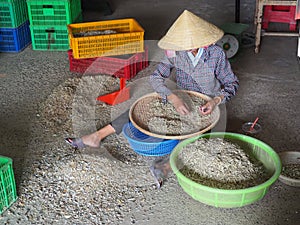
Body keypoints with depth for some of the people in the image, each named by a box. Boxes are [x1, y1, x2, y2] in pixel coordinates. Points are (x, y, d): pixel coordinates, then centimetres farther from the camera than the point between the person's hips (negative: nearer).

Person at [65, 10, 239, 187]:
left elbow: (232, 83, -9)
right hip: (181, 101, 3)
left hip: (206, 107, -2)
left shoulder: (216, 54, -17)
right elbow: (156, 78, -17)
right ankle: (97, 137, -10)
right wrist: (173, 98, -36)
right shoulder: (175, 52, -12)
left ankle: (166, 165, -48)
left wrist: (216, 100, -29)